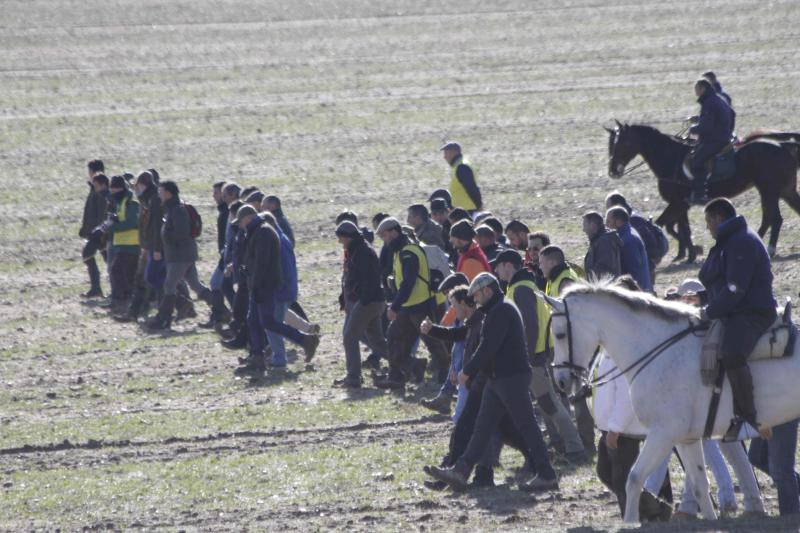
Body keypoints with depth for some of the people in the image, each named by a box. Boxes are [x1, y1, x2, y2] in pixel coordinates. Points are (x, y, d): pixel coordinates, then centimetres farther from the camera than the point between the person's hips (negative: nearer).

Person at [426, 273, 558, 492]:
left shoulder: (502, 311, -14)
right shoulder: (498, 310, 19)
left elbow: (488, 346, -20)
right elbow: (489, 345, 22)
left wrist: (468, 371, -14)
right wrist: (471, 374, 18)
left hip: (512, 378, -11)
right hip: (498, 379, 11)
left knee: (526, 425, -6)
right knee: (483, 426, 7)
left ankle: (547, 476, -2)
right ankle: (460, 472, 5)